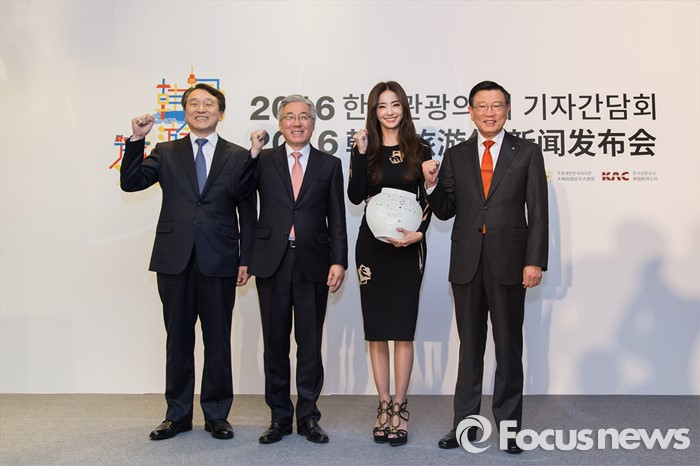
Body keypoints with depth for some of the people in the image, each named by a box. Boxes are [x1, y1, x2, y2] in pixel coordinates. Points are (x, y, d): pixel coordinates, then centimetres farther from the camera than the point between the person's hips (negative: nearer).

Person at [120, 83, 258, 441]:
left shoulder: (238, 157, 6)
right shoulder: (166, 153, 11)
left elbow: (247, 210, 4)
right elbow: (130, 183, -1)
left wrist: (245, 259, -2)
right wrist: (136, 140, -12)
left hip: (218, 262, -1)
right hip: (175, 261, 2)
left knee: (218, 341, 6)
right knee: (178, 339, 10)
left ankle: (217, 415, 19)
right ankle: (178, 414, 23)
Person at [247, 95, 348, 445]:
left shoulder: (329, 164, 8)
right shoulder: (264, 161, 8)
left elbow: (336, 218, 5)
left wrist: (338, 261, -4)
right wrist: (253, 152, -10)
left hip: (313, 264, 0)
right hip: (272, 262, 1)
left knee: (310, 344, 5)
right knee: (275, 343, 8)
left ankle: (308, 416, 19)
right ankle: (279, 417, 21)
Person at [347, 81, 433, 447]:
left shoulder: (419, 150, 4)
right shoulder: (365, 150, 5)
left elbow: (427, 200, 2)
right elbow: (355, 197, -7)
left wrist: (418, 233, -14)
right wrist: (360, 153, -13)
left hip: (408, 246, -1)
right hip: (372, 245, 1)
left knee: (402, 329, 1)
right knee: (376, 329, 5)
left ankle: (399, 407, 11)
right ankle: (384, 405, 16)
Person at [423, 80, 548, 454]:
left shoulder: (527, 153, 3)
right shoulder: (455, 156, 9)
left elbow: (538, 212, -1)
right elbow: (445, 211, 9)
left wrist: (535, 261, -9)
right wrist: (432, 184, -10)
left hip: (509, 263, -2)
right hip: (467, 264, 2)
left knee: (508, 346, 7)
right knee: (469, 346, 11)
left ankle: (509, 425, 19)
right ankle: (464, 424, 20)